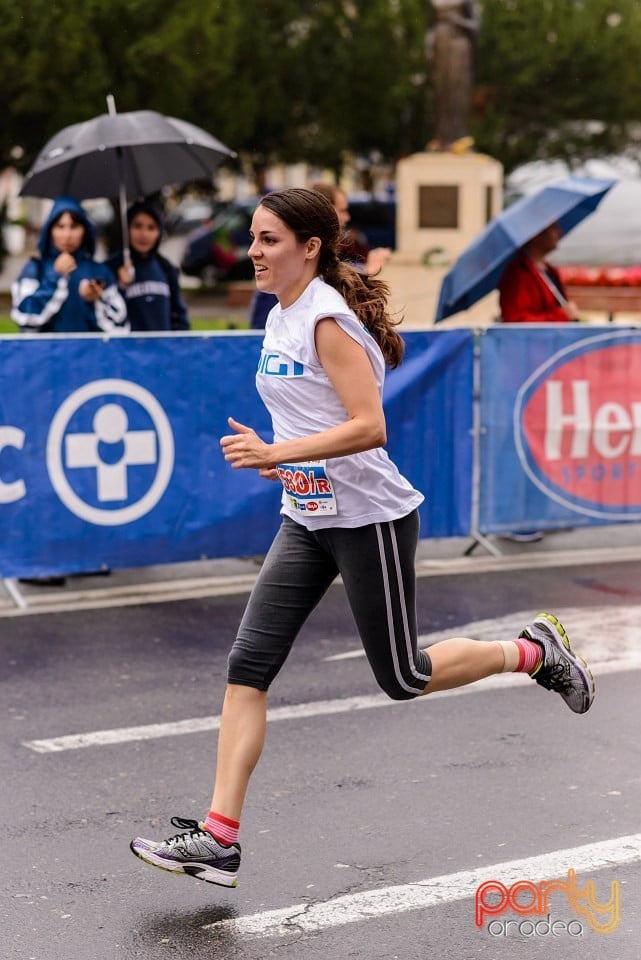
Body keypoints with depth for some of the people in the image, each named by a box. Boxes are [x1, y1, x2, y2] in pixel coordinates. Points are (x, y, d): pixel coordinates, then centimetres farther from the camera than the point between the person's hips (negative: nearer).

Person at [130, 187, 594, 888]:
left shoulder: (328, 318, -18)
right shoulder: (281, 317, 9)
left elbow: (369, 426, -25)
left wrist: (278, 454, -28)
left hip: (370, 518, -8)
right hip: (307, 521, 8)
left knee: (402, 678, 4)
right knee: (249, 663, -4)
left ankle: (534, 651, 27)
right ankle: (219, 837, -4)